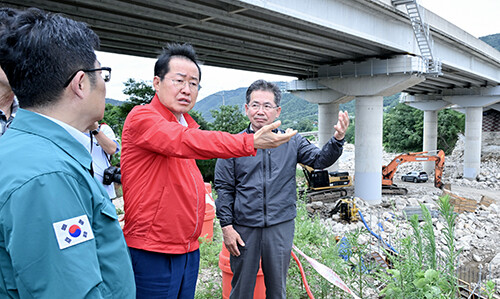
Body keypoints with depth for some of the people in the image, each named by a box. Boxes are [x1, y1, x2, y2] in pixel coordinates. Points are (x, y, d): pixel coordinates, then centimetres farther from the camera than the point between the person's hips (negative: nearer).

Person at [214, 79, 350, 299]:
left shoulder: (292, 142, 3)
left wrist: (338, 139, -22)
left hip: (280, 226, 2)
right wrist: (226, 226, -5)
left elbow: (320, 159, -4)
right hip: (244, 227, -1)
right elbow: (224, 188, -1)